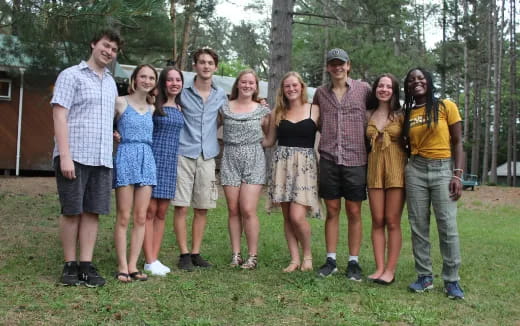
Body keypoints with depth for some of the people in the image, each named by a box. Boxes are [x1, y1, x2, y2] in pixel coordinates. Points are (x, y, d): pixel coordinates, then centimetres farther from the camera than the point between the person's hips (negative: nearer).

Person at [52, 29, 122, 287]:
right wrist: (65, 155, -17)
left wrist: (114, 133, 13)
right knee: (72, 211, 0)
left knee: (93, 212, 3)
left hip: (102, 158, 6)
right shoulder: (71, 75, -1)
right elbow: (59, 116, -9)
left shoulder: (111, 83, 19)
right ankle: (70, 266, 9)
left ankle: (86, 266, 7)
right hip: (74, 156, -6)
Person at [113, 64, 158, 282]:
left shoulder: (152, 109, 15)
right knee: (123, 217, -4)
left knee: (141, 217, 3)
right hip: (126, 157, -5)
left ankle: (133, 265, 9)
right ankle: (122, 266, 3)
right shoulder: (120, 102, 2)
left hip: (147, 159, 5)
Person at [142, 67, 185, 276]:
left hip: (171, 162, 6)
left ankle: (155, 259, 12)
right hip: (153, 159, -6)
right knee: (150, 211, -4)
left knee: (161, 213, 7)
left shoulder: (180, 108, 13)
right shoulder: (154, 105, -4)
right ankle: (150, 261, -1)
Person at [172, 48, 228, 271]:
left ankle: (196, 253, 17)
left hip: (207, 156, 3)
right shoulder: (182, 93, 1)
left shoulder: (221, 95, 11)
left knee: (202, 209, 7)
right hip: (184, 154, -3)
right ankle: (184, 254, 6)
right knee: (181, 207, -4)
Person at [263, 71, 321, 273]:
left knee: (297, 216, -12)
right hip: (282, 164, 3)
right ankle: (295, 259, 15)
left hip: (305, 165, -3)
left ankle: (307, 255, 12)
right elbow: (269, 141, 16)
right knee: (287, 217, 5)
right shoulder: (277, 112, 10)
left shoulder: (314, 110, 3)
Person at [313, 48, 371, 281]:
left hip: (355, 159, -2)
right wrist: (328, 137, 12)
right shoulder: (321, 93, 8)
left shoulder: (363, 89, 1)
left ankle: (354, 262, 11)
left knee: (354, 212, 3)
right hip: (329, 159, 2)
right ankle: (330, 260, 14)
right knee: (332, 211, 6)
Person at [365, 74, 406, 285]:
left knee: (392, 222, -3)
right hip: (374, 168, 3)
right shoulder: (368, 115, 11)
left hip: (396, 167, -3)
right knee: (377, 222, 3)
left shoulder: (400, 115, 3)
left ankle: (390, 270, 1)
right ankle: (379, 268, 7)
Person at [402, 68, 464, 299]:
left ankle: (452, 280, 3)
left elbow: (457, 142, -1)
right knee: (418, 226, 4)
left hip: (443, 169, -3)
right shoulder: (406, 114, 9)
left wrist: (457, 174, -9)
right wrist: (404, 170, 2)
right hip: (415, 170, 3)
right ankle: (425, 276, 13)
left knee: (448, 226, -6)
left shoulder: (446, 106, 0)